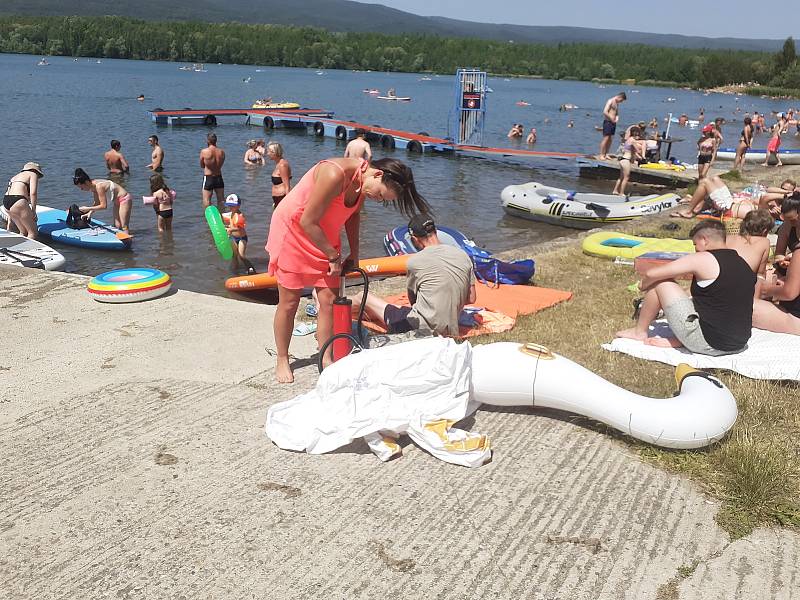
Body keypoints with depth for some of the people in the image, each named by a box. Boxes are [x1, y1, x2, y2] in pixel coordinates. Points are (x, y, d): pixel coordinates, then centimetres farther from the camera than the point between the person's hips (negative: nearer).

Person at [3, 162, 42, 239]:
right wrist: (33, 210, -3)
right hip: (18, 202, -8)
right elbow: (33, 193, -8)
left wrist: (10, 220, 29)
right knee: (32, 231, 3)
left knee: (23, 232, 20)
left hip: (5, 202, 8)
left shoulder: (16, 176, 31)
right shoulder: (33, 174, 10)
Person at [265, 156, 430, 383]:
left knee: (329, 301, -1)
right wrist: (334, 256, -19)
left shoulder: (363, 180, -8)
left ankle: (326, 359, 10)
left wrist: (354, 253, 9)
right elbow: (307, 222, -29)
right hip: (293, 231, -7)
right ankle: (282, 361, 16)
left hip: (323, 237, 7)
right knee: (289, 302, 1)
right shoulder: (335, 175, -34)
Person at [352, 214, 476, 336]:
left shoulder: (415, 260, -8)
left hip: (419, 327, -5)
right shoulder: (462, 255, 4)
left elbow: (413, 300, 7)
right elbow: (471, 299, 9)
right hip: (449, 331, 6)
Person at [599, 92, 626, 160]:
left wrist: (617, 118, 5)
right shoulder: (610, 101, -9)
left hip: (613, 123, 9)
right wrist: (611, 119, -14)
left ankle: (606, 154, 12)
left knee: (610, 139, 8)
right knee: (606, 138, -11)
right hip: (608, 122, -9)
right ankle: (601, 155, -11)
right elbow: (605, 112, -19)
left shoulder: (617, 104, 18)